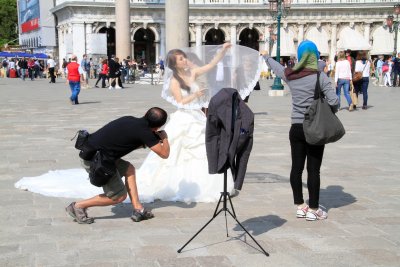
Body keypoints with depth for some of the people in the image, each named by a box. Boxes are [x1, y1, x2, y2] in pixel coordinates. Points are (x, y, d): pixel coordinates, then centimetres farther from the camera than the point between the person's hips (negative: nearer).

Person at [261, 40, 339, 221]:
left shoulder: (289, 75, 2)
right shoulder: (320, 77, -11)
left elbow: (275, 66, 23)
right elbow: (333, 101, -17)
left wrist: (266, 57, 43)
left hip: (296, 128, 5)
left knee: (296, 168, 11)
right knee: (313, 170, 1)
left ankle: (299, 206, 21)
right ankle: (313, 210, 7)